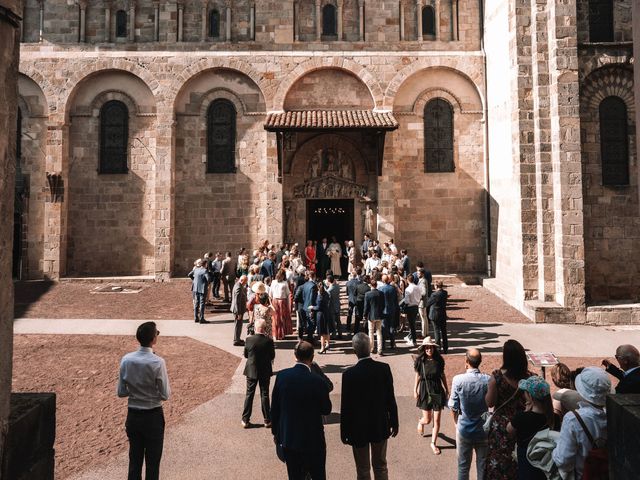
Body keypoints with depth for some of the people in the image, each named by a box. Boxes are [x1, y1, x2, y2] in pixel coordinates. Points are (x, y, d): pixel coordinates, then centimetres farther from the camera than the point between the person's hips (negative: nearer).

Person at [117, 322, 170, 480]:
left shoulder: (126, 360, -7)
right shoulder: (158, 362, -20)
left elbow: (121, 392, 0)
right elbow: (165, 395, -14)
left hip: (133, 415, 4)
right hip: (153, 417, -4)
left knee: (134, 459, 17)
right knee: (152, 461, 10)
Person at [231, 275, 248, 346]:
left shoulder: (238, 285, 7)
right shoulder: (239, 288, -25)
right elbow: (237, 301, -25)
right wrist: (239, 313, -23)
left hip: (239, 309, 10)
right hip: (238, 310, -10)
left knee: (239, 325, 21)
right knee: (238, 325, 1)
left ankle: (237, 339, 33)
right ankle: (236, 341, 12)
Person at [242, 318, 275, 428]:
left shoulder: (249, 339, -14)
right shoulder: (269, 341, -16)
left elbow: (245, 355, -2)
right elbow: (272, 356, -5)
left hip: (251, 371, 1)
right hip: (265, 372, 0)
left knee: (249, 395, 11)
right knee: (265, 395, 11)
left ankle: (245, 420, 16)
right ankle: (267, 420, 17)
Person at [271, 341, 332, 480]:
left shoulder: (282, 376, -10)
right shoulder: (317, 381, -20)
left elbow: (274, 407, -1)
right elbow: (326, 410, -7)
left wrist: (276, 432, 11)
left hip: (287, 438, 3)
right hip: (312, 439, -3)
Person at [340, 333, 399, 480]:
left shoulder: (349, 374, -20)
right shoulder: (384, 368, -13)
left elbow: (345, 406, -13)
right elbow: (391, 399, -5)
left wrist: (344, 432, -1)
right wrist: (394, 423, 9)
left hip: (358, 428, -2)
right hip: (380, 426, 3)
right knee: (380, 466, 20)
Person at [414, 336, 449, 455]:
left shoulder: (439, 360, -4)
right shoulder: (420, 361, -7)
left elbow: (442, 375, 6)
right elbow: (417, 376, 1)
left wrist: (447, 390, 10)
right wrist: (415, 390, -1)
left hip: (438, 390, 1)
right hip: (425, 390, -1)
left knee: (437, 420, 3)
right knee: (427, 419, 6)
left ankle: (433, 443, 20)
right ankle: (421, 422, 43)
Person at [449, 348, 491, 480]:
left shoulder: (458, 380, -18)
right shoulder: (488, 380, -15)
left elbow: (453, 407, -10)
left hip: (464, 429, -1)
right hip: (484, 430, 1)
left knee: (463, 465, 17)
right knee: (482, 465, 17)